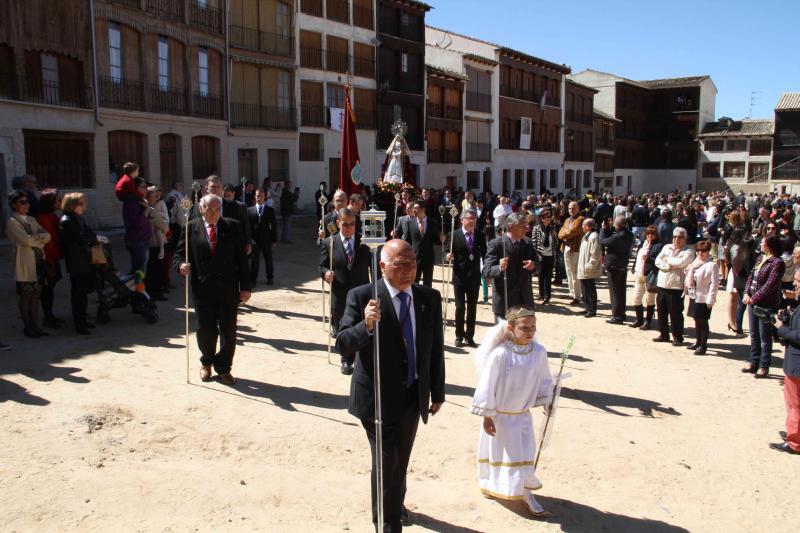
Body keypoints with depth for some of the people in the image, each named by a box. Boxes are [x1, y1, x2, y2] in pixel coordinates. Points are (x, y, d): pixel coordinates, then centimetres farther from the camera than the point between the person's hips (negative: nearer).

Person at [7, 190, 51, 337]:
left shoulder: (31, 220, 15)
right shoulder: (12, 222, -6)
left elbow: (47, 235, 4)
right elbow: (26, 240, -18)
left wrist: (35, 238, -13)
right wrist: (40, 239, -3)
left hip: (39, 261, 6)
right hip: (24, 264, -6)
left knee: (35, 295, 11)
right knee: (25, 297, 3)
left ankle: (35, 326, 17)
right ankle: (28, 328, 10)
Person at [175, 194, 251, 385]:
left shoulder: (232, 227, 2)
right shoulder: (191, 228, 1)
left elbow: (241, 258, 1)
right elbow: (179, 253, 4)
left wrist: (245, 287, -2)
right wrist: (182, 265, -20)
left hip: (228, 289, 0)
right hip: (203, 289, 0)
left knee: (228, 331, 5)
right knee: (205, 330, 8)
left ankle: (223, 368, 23)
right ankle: (207, 362, 34)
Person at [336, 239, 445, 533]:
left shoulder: (429, 297, -1)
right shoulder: (362, 297, -14)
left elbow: (436, 348, 5)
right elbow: (342, 345, -16)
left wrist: (437, 392, 9)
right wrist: (366, 325, -36)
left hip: (413, 396, 4)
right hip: (378, 396, -4)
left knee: (401, 459, 21)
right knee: (386, 461, -1)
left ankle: (396, 504, 49)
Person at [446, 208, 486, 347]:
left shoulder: (480, 236, 3)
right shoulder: (454, 235, -5)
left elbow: (484, 255, 8)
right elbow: (449, 253, -2)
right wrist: (449, 257, -25)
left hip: (474, 277, 3)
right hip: (459, 277, -2)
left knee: (472, 308, 9)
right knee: (460, 307, 2)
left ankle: (469, 336, 20)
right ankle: (459, 336, 15)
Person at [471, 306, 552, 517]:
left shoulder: (539, 351, -11)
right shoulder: (500, 354, -26)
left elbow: (544, 380, 7)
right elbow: (487, 384, -19)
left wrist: (546, 401, 11)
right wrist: (487, 415, -14)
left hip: (523, 414, 4)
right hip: (500, 416, -4)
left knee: (526, 454, 12)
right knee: (498, 453, 13)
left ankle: (526, 492, 29)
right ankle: (489, 485, 37)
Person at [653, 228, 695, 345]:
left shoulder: (688, 252, -3)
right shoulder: (666, 247, 12)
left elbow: (680, 263, -20)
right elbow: (658, 261, 3)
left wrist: (667, 259, -5)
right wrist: (668, 267, -13)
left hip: (676, 287, -5)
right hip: (662, 284, 5)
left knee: (675, 313, -1)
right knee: (661, 311, 12)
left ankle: (677, 337, 9)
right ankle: (663, 334, 24)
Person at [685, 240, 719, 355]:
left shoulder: (712, 265, -11)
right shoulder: (695, 263, 12)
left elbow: (714, 284, -14)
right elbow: (689, 278, 18)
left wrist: (710, 300, -17)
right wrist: (689, 292, 10)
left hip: (704, 299, -7)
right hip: (694, 297, 7)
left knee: (703, 322, -1)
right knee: (697, 320, 16)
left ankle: (703, 346, 6)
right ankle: (698, 342, 29)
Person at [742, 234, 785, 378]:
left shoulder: (777, 262, -16)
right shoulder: (761, 258, 10)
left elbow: (770, 285, -21)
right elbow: (751, 276, 11)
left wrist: (753, 298, -18)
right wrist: (747, 293, -3)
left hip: (767, 305, -8)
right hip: (753, 302, 8)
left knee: (765, 337, 2)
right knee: (754, 335, 15)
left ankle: (764, 366, 11)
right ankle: (754, 362, 27)